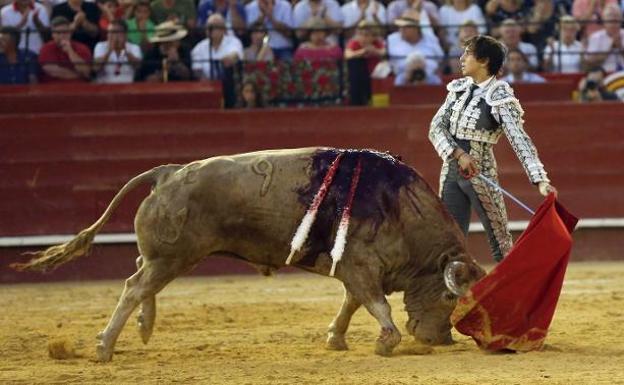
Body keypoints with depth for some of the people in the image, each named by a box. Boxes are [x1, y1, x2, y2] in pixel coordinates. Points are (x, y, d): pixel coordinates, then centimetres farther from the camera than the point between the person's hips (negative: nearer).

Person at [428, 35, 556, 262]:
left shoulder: (500, 97, -10)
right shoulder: (459, 89, 7)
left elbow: (519, 140, -18)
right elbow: (436, 127, 2)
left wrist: (541, 180, -28)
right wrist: (458, 154, -16)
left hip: (480, 174, -6)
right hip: (450, 170, 6)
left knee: (500, 243, -2)